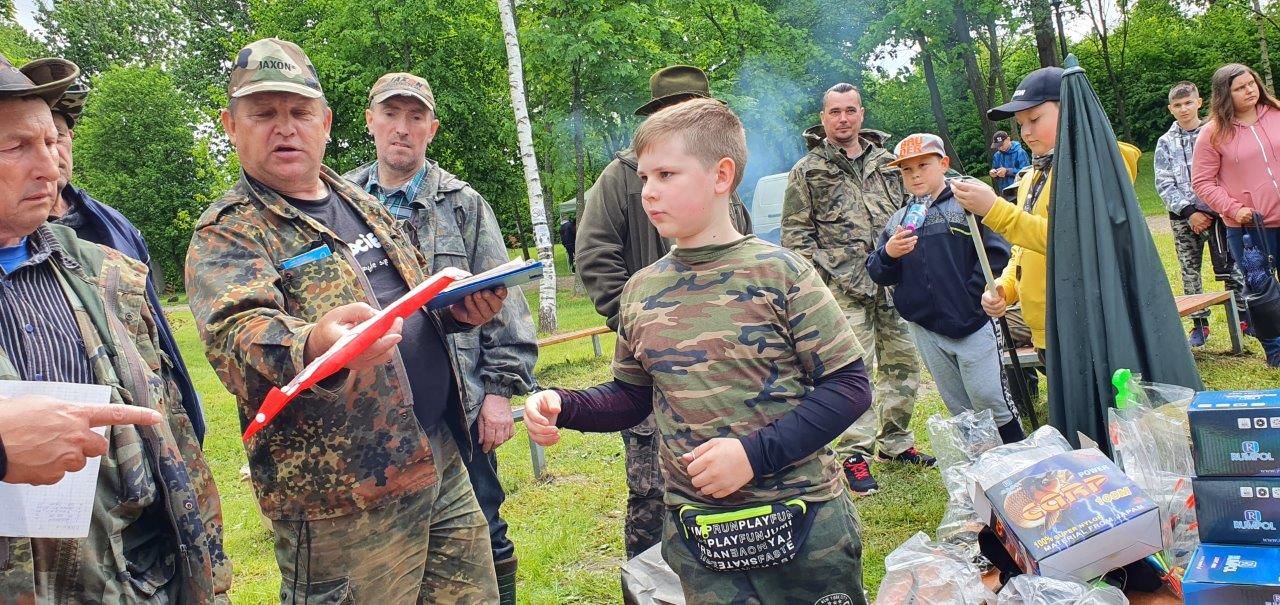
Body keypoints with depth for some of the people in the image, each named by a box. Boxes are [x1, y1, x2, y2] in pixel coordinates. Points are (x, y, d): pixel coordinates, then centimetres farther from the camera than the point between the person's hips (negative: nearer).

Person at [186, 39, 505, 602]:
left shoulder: (361, 203, 13)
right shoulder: (225, 234, -7)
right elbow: (238, 340, -25)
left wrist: (458, 307, 0)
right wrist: (314, 346, -46)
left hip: (444, 465, 7)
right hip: (345, 502, -6)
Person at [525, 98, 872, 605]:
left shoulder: (779, 273, -10)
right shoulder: (639, 291, 3)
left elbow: (849, 385, -10)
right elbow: (631, 396, 13)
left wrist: (756, 452, -18)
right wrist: (562, 406, -5)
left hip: (801, 522, -2)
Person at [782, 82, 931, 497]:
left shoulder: (887, 163, 14)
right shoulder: (807, 172, 2)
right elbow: (795, 236, 0)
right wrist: (821, 276, -9)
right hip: (843, 289, -5)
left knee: (903, 363, 10)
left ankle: (895, 442, 27)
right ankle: (855, 454, 5)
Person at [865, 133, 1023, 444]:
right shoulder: (897, 221, 11)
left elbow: (995, 254, -11)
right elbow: (879, 275, 8)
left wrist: (972, 299, -15)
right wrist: (888, 253, -13)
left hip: (972, 324, -4)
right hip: (925, 330, 5)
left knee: (991, 403, -1)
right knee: (959, 410, 14)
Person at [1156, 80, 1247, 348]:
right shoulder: (1166, 143, 5)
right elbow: (1164, 184, 1)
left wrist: (1209, 212, -9)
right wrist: (1189, 212, -8)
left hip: (1215, 212, -2)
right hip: (1183, 217, 2)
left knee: (1228, 266, 1)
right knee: (1189, 272, 4)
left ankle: (1244, 315, 14)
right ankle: (1199, 324, 12)